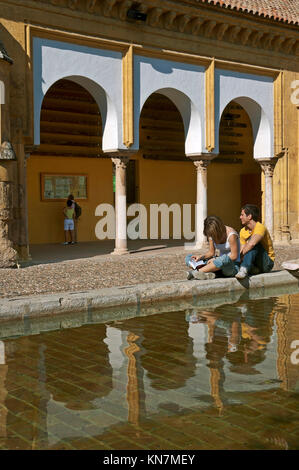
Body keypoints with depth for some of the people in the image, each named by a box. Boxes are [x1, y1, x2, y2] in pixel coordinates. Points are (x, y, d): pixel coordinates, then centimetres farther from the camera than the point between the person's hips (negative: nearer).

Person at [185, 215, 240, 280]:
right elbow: (211, 252, 9)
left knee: (225, 258, -45)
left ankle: (194, 272, -39)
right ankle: (207, 274, -33)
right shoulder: (212, 235, 0)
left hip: (233, 265, -7)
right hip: (220, 263, 7)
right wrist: (201, 257, -11)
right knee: (188, 258, -4)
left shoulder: (231, 234, -18)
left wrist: (215, 259, -20)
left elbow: (234, 256, -17)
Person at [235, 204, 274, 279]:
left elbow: (252, 244, -36)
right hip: (255, 262, 6)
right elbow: (242, 250, 0)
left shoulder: (260, 227, -19)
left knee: (253, 243, -31)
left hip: (267, 263, -6)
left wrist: (241, 256, -28)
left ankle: (244, 270, -40)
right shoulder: (243, 231, 5)